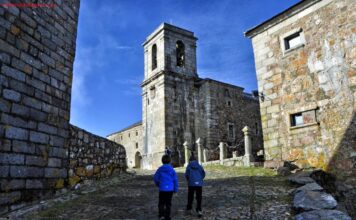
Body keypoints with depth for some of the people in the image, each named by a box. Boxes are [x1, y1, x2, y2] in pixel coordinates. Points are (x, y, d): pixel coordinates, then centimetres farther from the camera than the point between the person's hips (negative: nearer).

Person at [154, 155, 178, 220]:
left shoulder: (160, 169, -5)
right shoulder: (172, 169, -4)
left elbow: (155, 177, -1)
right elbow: (175, 180, -4)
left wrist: (158, 184, 18)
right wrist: (175, 189, 5)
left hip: (162, 189, -1)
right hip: (170, 189, 1)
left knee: (161, 203, 11)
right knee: (168, 203, 12)